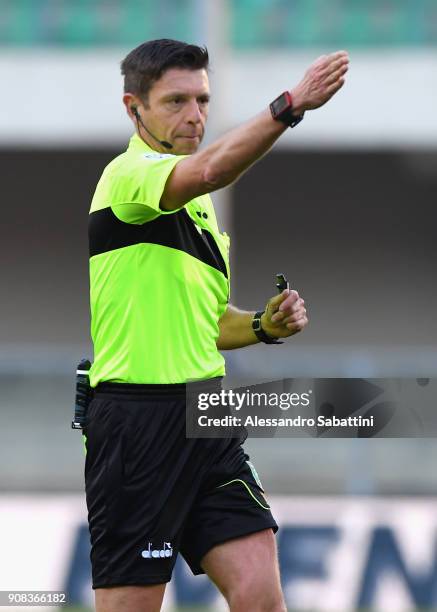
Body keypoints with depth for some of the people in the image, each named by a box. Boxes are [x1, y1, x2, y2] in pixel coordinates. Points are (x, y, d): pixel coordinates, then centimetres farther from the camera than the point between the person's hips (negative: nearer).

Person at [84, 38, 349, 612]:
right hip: (138, 421, -8)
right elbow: (208, 170, -32)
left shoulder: (198, 207, 19)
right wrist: (290, 104, -41)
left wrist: (264, 326, 10)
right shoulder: (128, 174, -8)